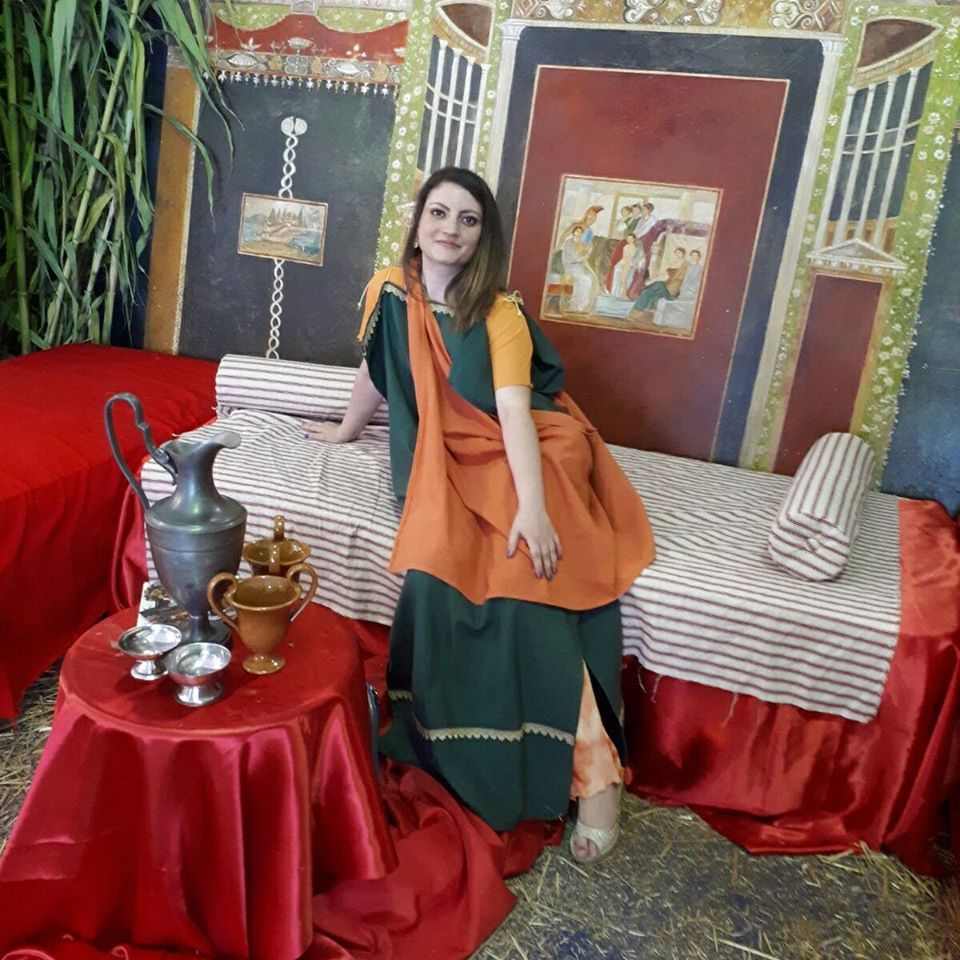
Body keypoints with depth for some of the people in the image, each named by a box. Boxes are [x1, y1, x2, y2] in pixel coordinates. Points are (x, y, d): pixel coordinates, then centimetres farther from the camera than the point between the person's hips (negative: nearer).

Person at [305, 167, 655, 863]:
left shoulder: (500, 315, -6)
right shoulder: (390, 291, 5)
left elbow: (514, 412, -19)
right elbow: (376, 374, 21)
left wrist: (532, 507, -32)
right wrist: (346, 430, 36)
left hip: (518, 455, -3)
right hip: (442, 461, 3)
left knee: (529, 569, -30)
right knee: (438, 562, -28)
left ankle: (593, 766, -25)